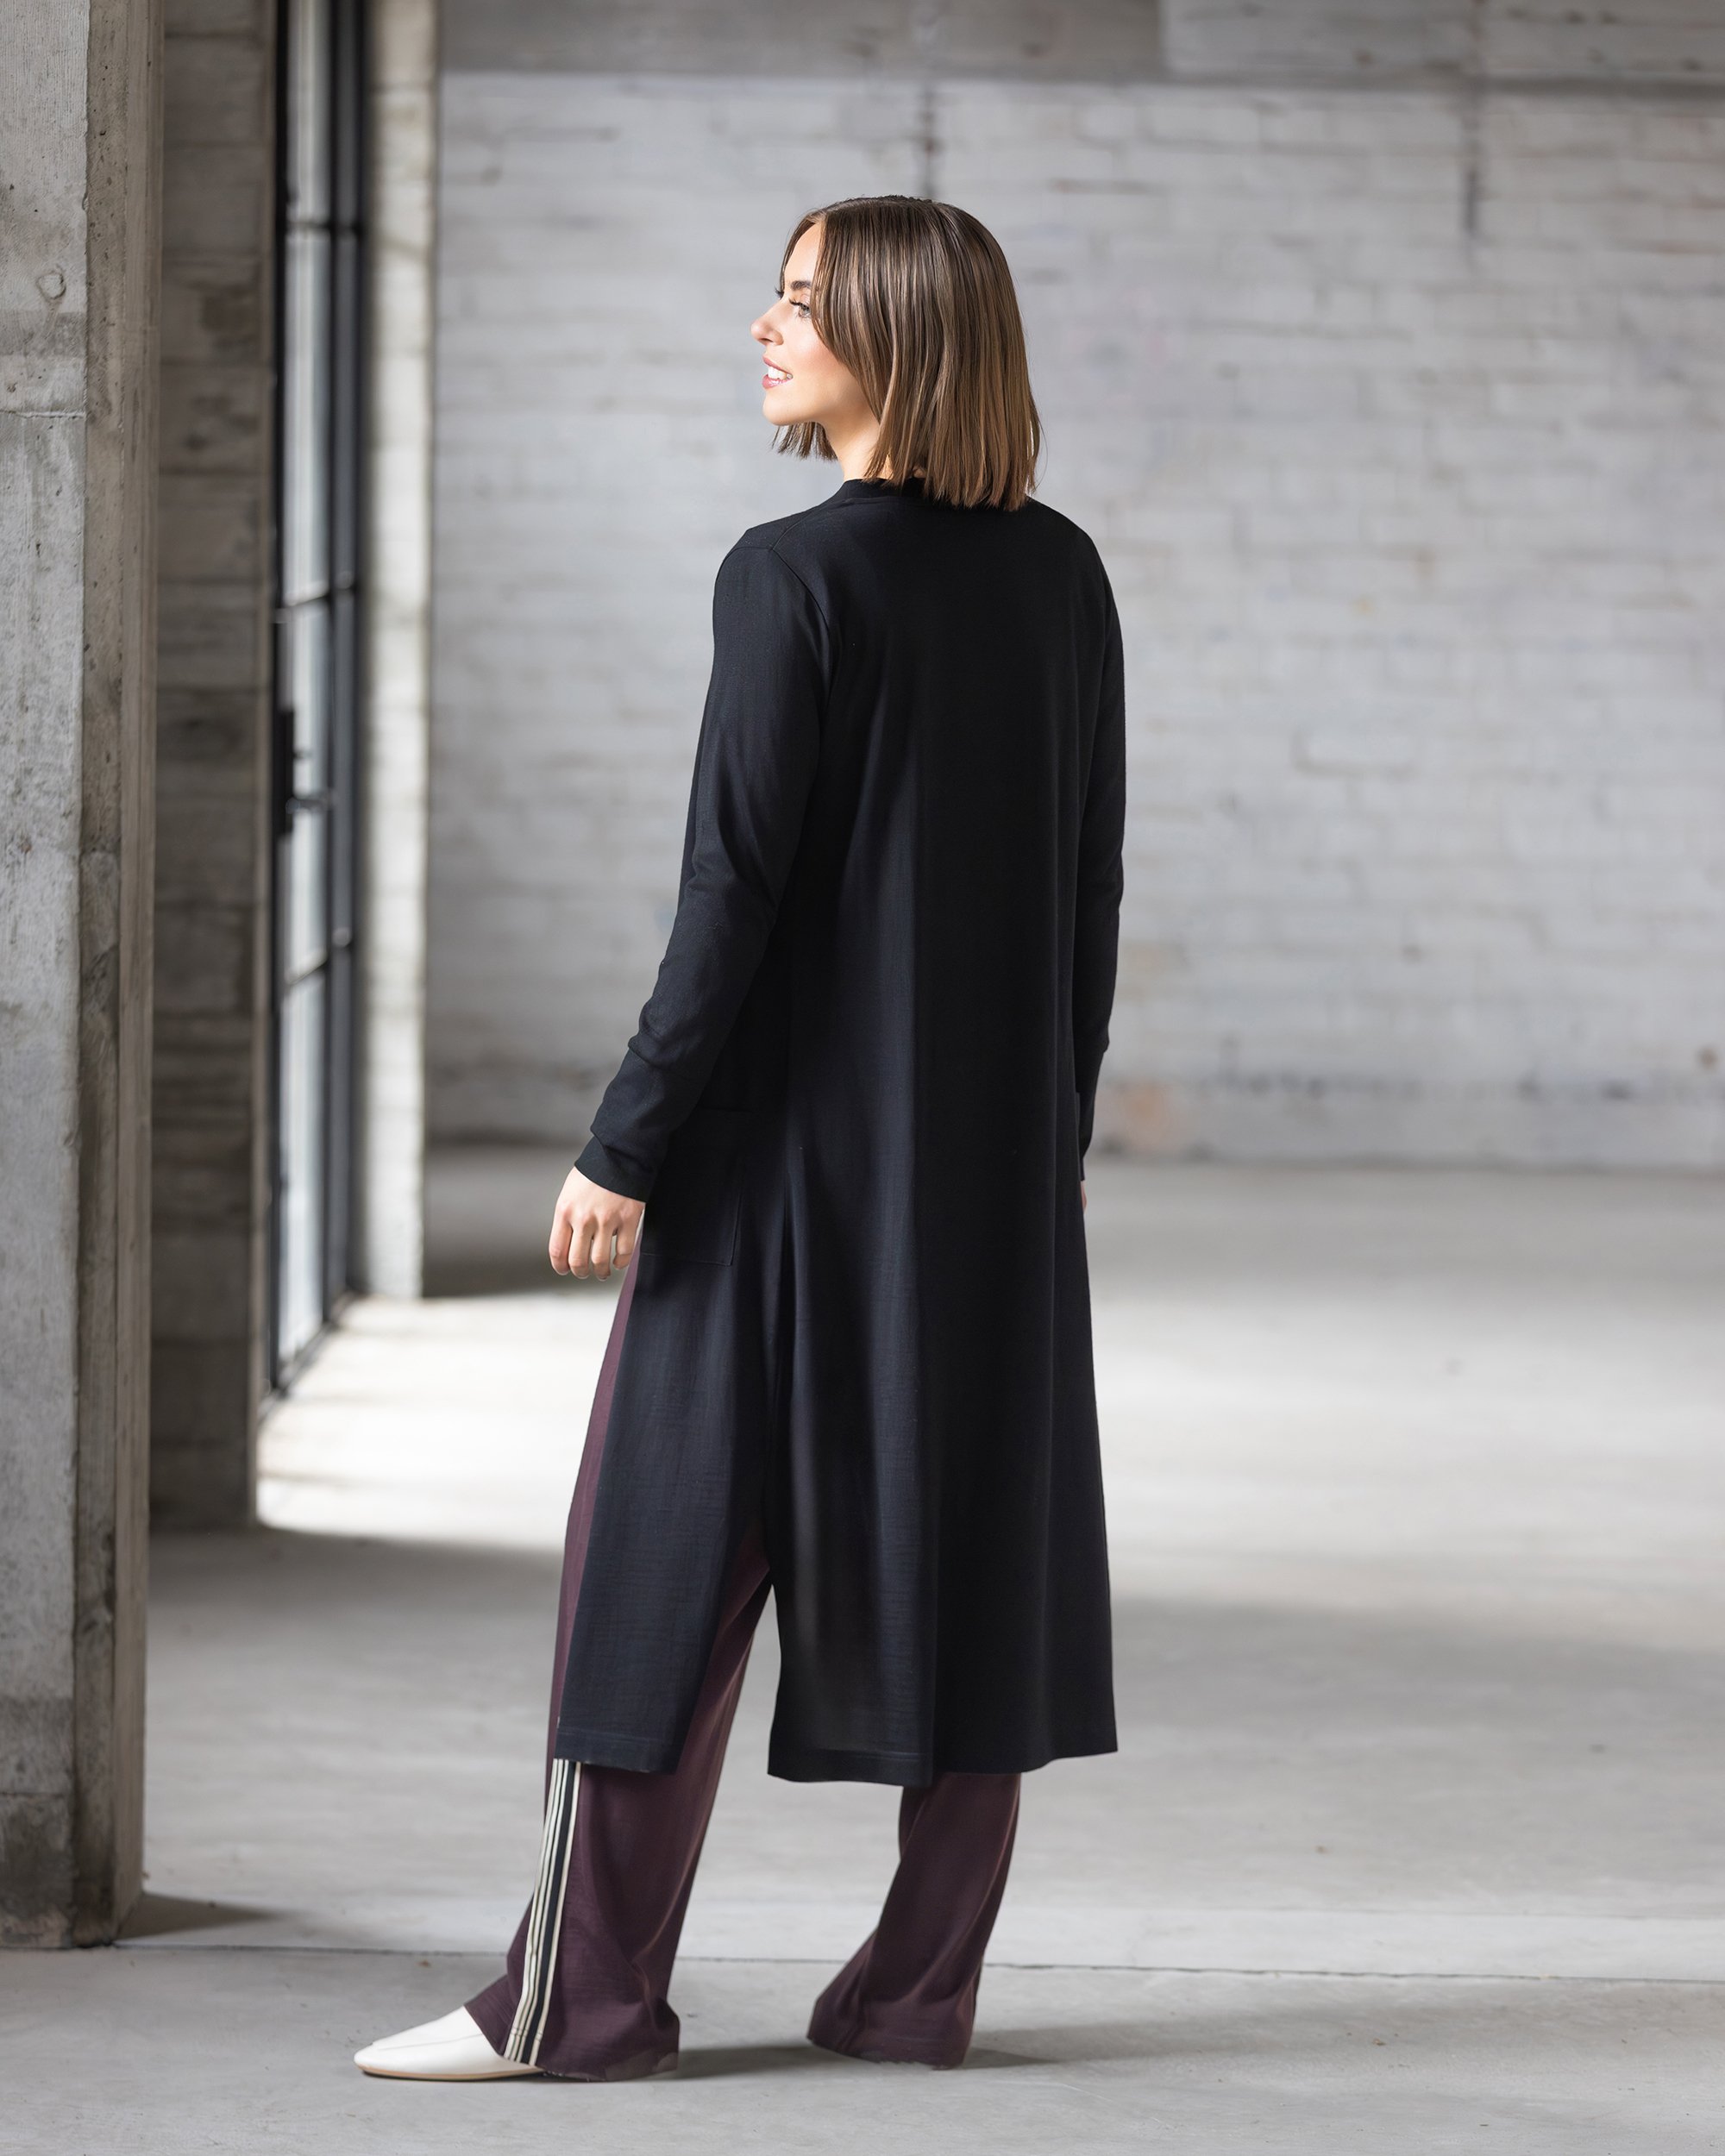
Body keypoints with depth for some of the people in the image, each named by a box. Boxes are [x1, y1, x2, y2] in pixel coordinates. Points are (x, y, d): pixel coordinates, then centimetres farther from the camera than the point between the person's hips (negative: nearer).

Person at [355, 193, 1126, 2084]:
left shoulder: (797, 577, -14)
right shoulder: (1062, 576, 5)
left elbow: (735, 885, -16)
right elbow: (1090, 885, 9)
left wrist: (625, 1146, -12)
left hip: (789, 1134, -6)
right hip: (996, 1146, 6)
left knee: (671, 1540, 0)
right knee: (967, 1535, 10)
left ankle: (582, 1998, 3)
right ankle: (924, 1983, 13)